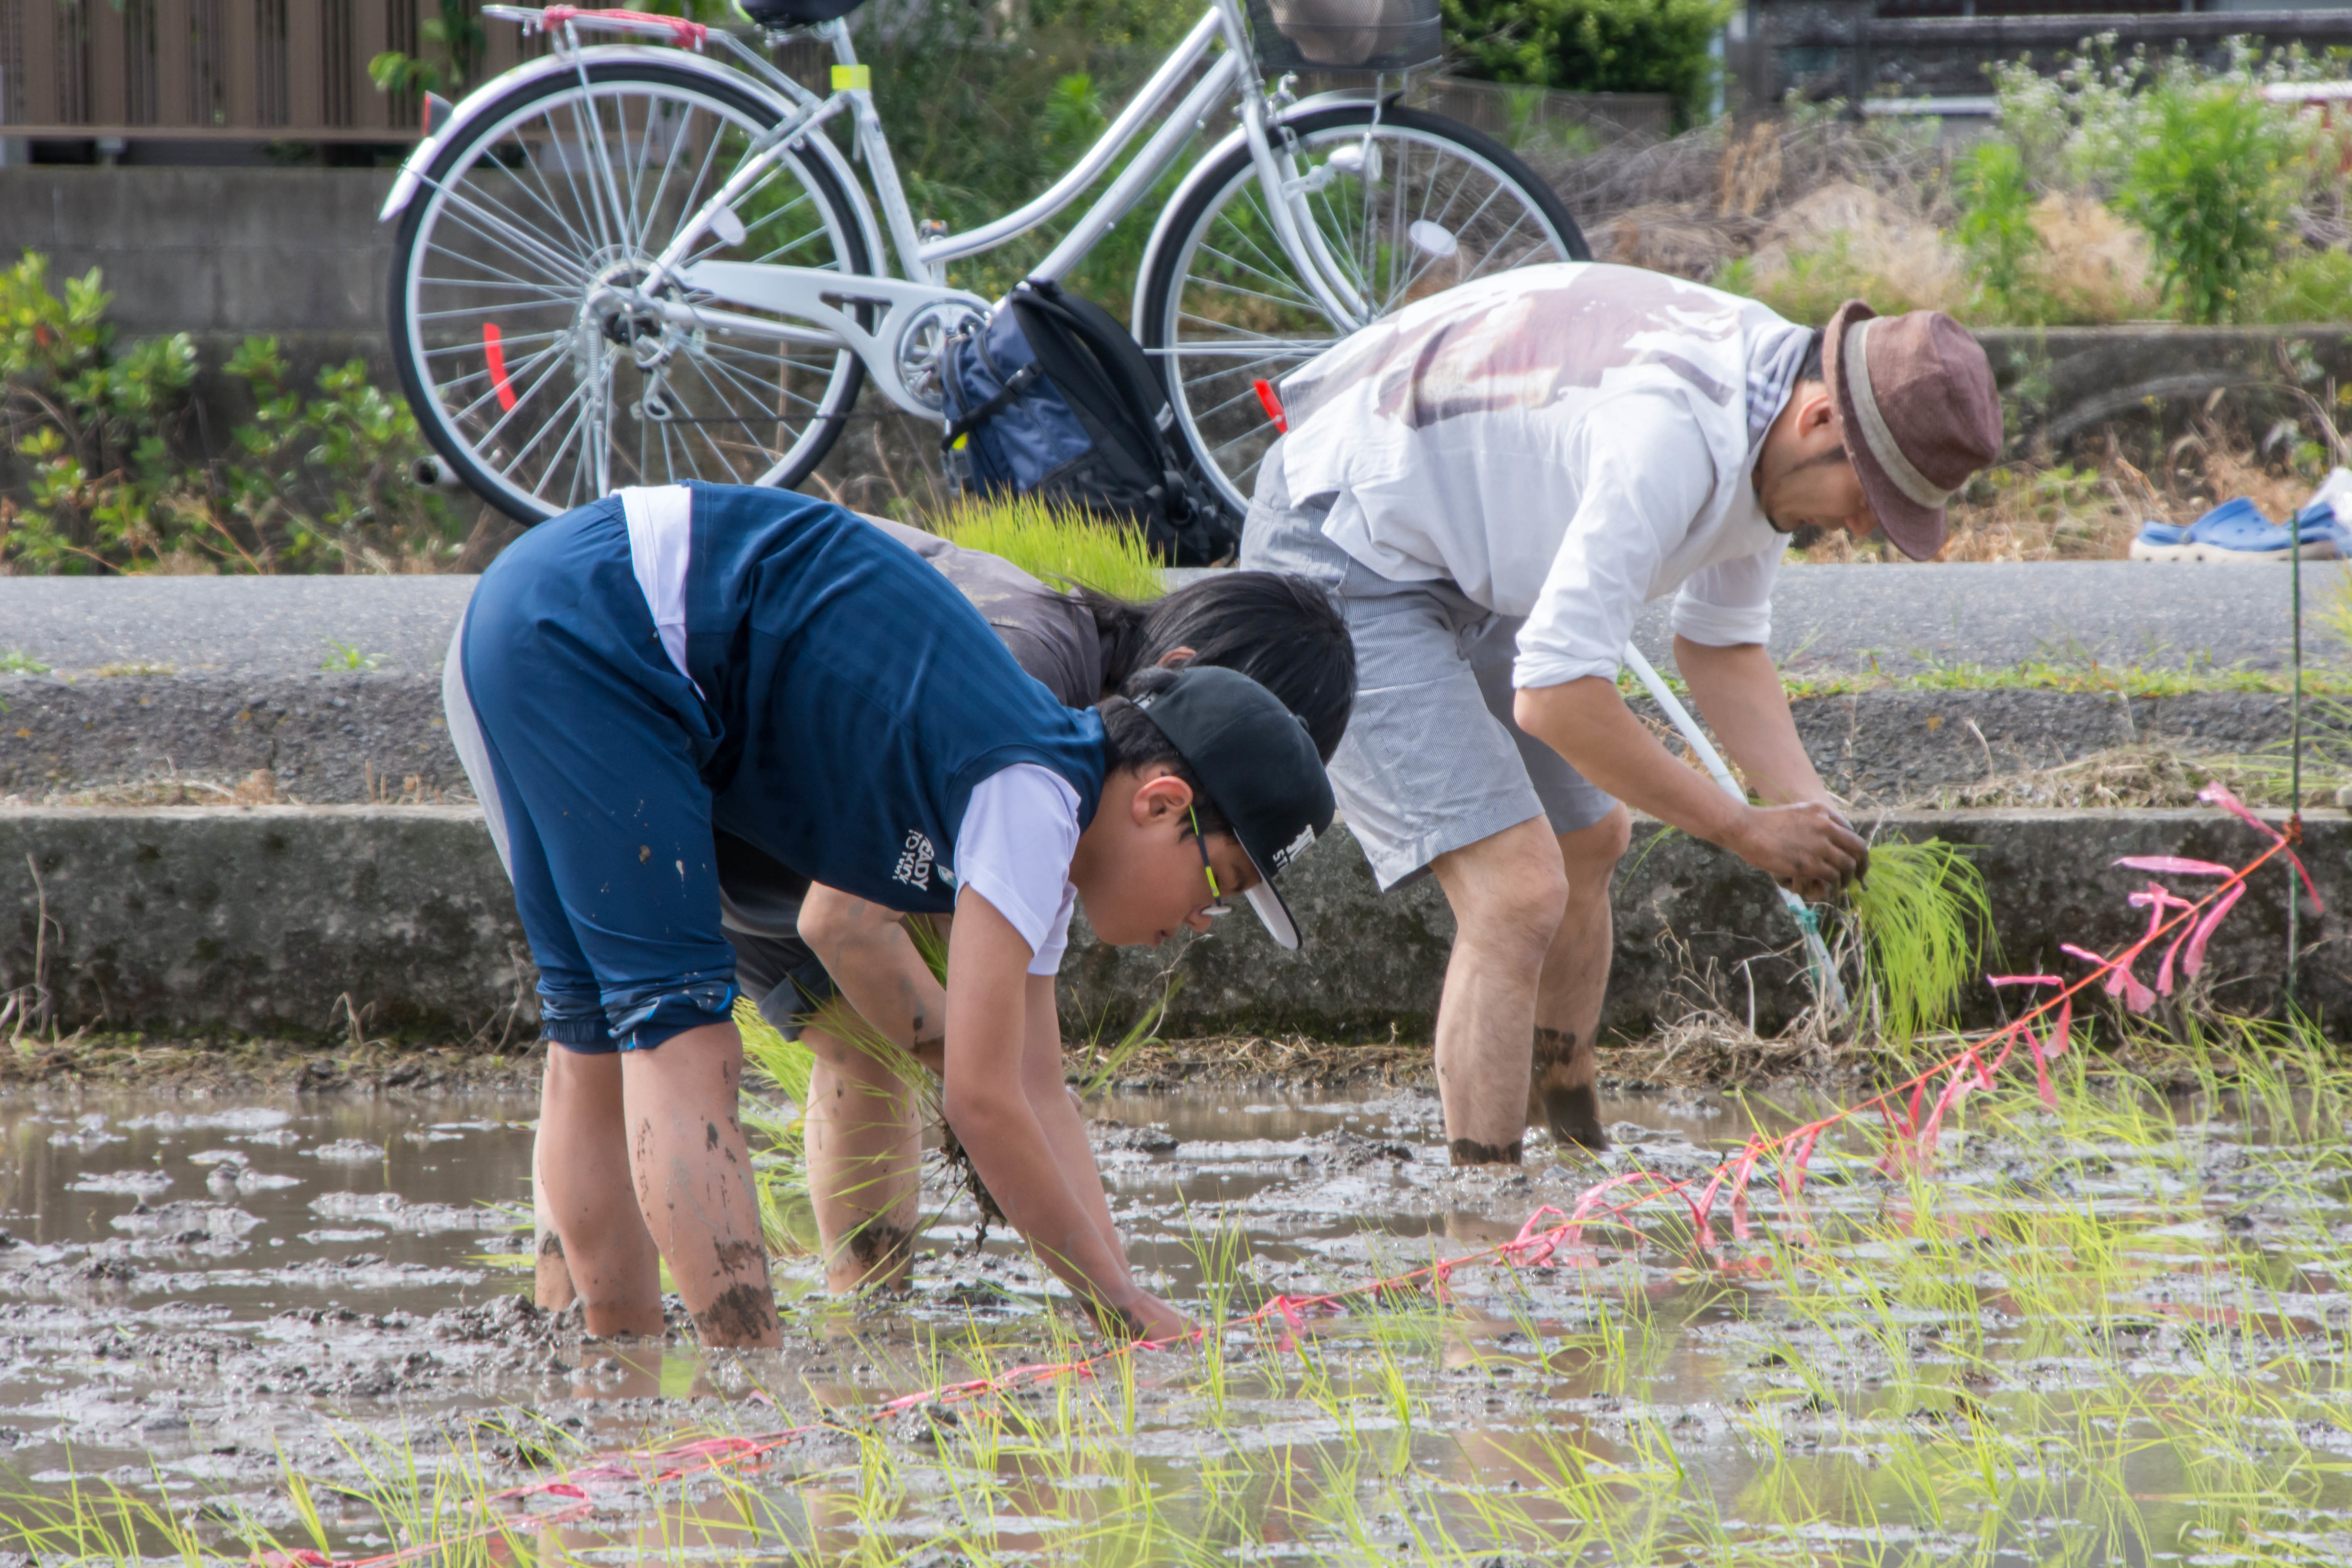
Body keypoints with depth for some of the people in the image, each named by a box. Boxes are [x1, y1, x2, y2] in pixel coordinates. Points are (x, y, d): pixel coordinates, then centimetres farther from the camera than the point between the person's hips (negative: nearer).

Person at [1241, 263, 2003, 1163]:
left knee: (1587, 843, 21)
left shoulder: (1767, 416, -2)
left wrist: (1807, 812, -4)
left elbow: (1719, 645, 12)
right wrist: (1742, 830, -22)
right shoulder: (1673, 436, -34)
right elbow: (1554, 697, -33)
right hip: (1340, 552, -11)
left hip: (1455, 565, 11)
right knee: (1519, 892, -19)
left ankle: (1573, 1152, 39)